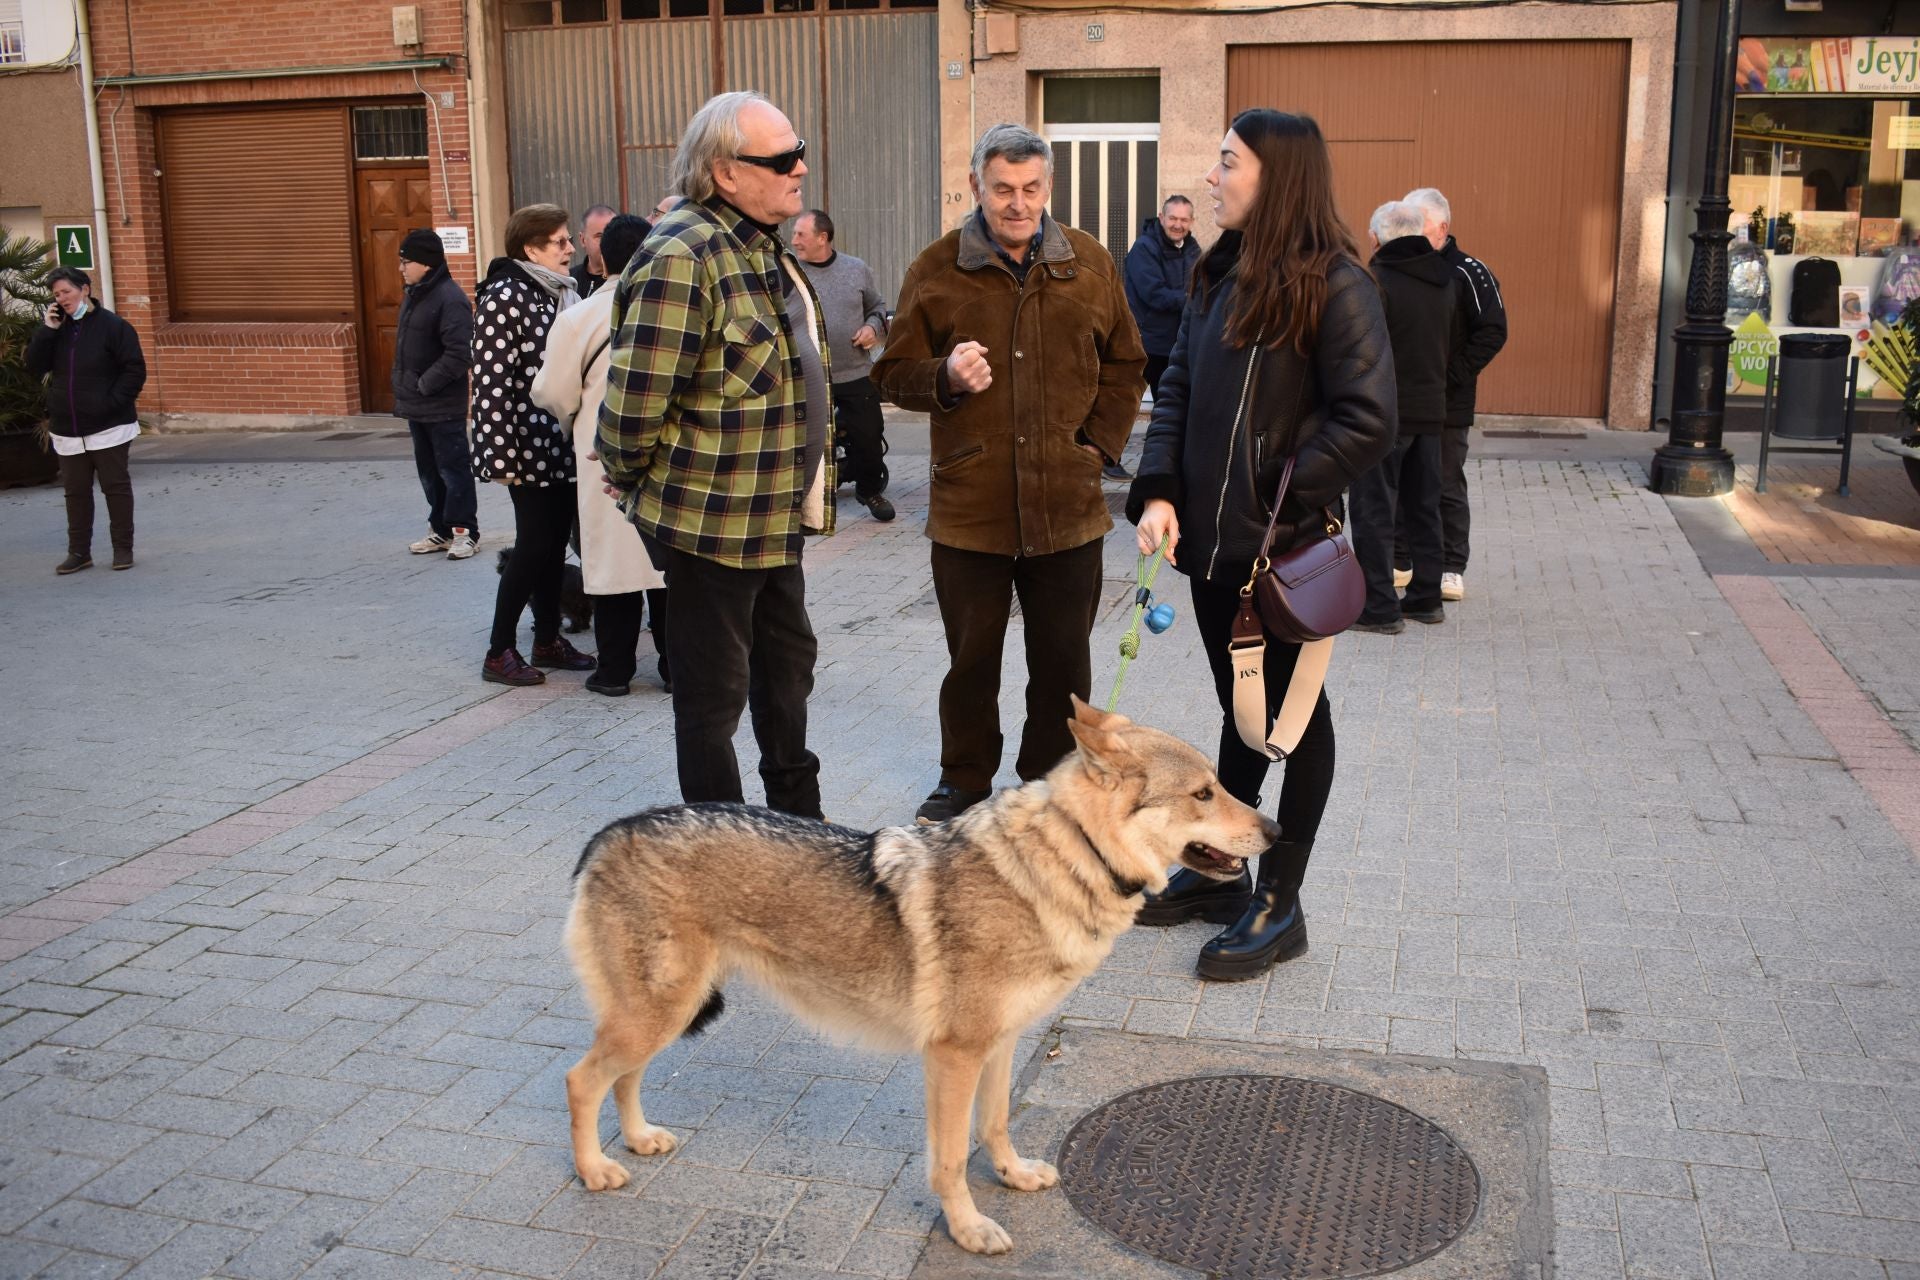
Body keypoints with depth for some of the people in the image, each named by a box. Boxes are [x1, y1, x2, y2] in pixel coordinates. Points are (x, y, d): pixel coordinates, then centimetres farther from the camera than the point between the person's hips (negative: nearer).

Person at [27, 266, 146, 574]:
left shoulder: (112, 326, -8)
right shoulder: (55, 328, 8)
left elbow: (135, 370, -10)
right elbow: (34, 367, 2)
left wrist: (113, 402, -17)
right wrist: (47, 330, -7)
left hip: (108, 427, -5)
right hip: (68, 430, 5)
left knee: (116, 487, 3)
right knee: (76, 491, 9)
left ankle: (123, 548, 12)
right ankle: (79, 552, 16)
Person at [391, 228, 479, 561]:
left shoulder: (450, 300, -16)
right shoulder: (413, 295, 12)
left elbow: (459, 355, -24)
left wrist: (426, 384, -19)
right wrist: (404, 389, 12)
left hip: (443, 407, -9)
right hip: (416, 405, 9)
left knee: (453, 470, -1)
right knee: (429, 471, 15)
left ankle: (465, 531, 8)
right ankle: (441, 530, 25)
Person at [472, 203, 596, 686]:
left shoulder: (563, 293, 12)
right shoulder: (504, 297, -12)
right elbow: (491, 382, -17)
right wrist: (501, 455, -19)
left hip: (563, 444, 8)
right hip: (531, 446, -7)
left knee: (556, 543, 12)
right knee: (534, 545, -4)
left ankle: (548, 639, 23)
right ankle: (499, 653, 6)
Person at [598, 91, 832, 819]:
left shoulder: (762, 246, 10)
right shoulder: (682, 258, -22)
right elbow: (634, 400, -23)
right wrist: (632, 480, -7)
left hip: (776, 514, 10)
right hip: (709, 520, -10)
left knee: (787, 663, 22)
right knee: (714, 690, 4)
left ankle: (798, 818, 41)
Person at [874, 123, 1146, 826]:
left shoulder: (1089, 262, 6)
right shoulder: (937, 267, 1)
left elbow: (1124, 366, 15)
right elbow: (894, 373, 4)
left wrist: (1100, 444, 3)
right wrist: (946, 377, -16)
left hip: (1067, 505, 1)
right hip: (969, 505, -1)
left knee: (1063, 662, 11)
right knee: (971, 661, 11)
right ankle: (965, 782, 29)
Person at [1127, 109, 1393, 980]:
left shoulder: (1334, 285, -14)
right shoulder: (1220, 277, 9)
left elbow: (1366, 420, -18)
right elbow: (1177, 388, 9)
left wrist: (1285, 501, -17)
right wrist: (1159, 491, -4)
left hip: (1284, 549, -7)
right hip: (1211, 540, 7)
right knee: (1239, 708, 18)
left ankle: (1279, 902, 18)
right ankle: (1220, 873, 32)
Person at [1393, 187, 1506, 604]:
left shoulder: (1468, 273, -6)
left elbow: (1493, 332, -10)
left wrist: (1451, 374, -16)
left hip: (1446, 405, -4)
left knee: (1447, 487, 2)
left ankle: (1451, 568, 10)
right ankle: (1398, 560, 21)